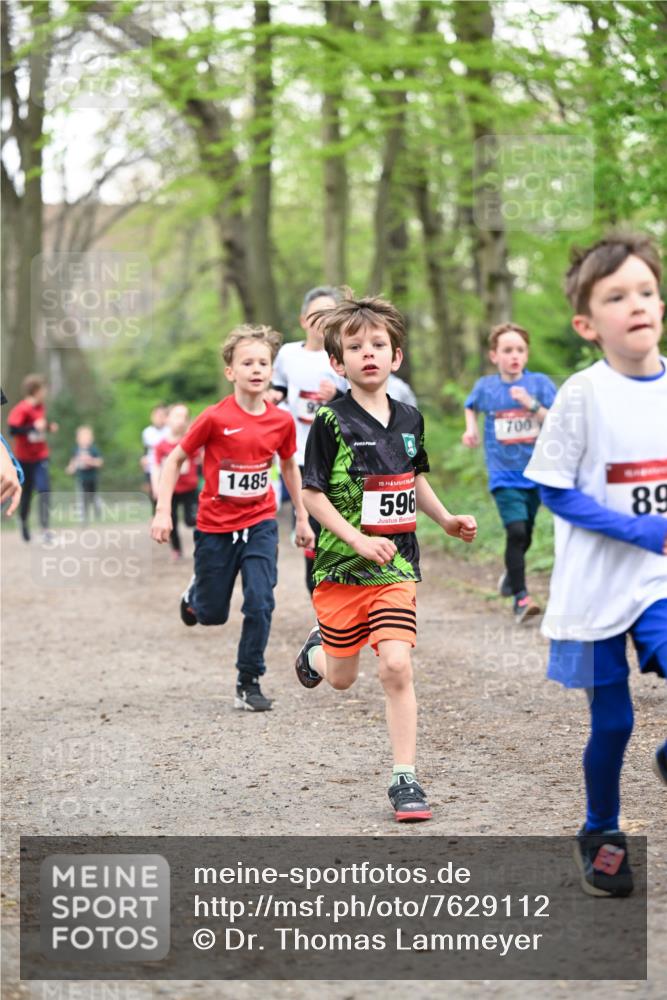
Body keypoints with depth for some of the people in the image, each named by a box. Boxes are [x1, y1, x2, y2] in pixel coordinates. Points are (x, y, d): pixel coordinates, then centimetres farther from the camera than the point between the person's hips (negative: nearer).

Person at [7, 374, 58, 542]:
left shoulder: (40, 406, 4)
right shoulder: (21, 409, -17)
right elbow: (12, 430, -27)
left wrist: (49, 427, 1)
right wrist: (34, 427, -29)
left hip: (41, 456, 4)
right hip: (24, 457, -4)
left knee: (44, 490, -11)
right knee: (26, 492, 9)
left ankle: (45, 526, -14)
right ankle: (24, 521, 32)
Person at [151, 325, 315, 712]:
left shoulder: (282, 421, -6)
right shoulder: (215, 418, -16)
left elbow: (290, 466, 12)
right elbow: (176, 459, -6)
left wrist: (303, 518, 14)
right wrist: (163, 512, -13)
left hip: (260, 524, 2)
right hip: (216, 527, -2)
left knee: (260, 604, -12)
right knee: (213, 614, 10)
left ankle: (249, 682, 3)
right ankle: (195, 595, 47)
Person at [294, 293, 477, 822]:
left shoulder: (409, 419, 5)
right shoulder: (331, 422, -10)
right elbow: (312, 494, -11)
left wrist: (446, 519, 12)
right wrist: (357, 540, -20)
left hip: (396, 566, 2)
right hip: (342, 565, -2)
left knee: (396, 664, -13)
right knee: (342, 678, 10)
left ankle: (406, 778, -6)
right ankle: (316, 650, 48)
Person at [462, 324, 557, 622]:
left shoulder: (540, 383, -5)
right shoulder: (485, 387, -1)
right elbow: (471, 407, 22)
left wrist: (532, 404, -25)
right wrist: (471, 428, 4)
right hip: (504, 476, -2)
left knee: (524, 536, 16)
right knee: (516, 532, -19)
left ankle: (511, 575, 45)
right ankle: (520, 598, -15)